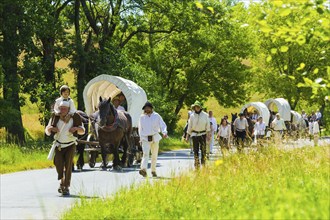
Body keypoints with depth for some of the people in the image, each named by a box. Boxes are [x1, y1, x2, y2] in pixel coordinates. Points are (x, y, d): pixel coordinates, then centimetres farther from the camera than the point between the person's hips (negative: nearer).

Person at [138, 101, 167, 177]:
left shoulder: (156, 116, 4)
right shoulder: (142, 117, 9)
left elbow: (162, 125, 0)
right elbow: (140, 128, 15)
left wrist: (164, 132, -18)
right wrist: (141, 138, 7)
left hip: (155, 138, 1)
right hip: (145, 138, -1)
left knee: (154, 155, 8)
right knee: (145, 154, -18)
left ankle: (153, 170, 21)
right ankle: (143, 169, -33)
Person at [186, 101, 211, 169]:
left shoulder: (205, 115, 1)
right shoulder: (192, 116, 4)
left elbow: (207, 125, 3)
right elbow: (189, 126, 9)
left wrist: (208, 134, -5)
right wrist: (187, 136, 8)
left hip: (203, 134, -1)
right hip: (195, 134, 1)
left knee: (203, 150, -5)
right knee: (196, 151, -2)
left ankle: (203, 163, 4)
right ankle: (197, 165, 2)